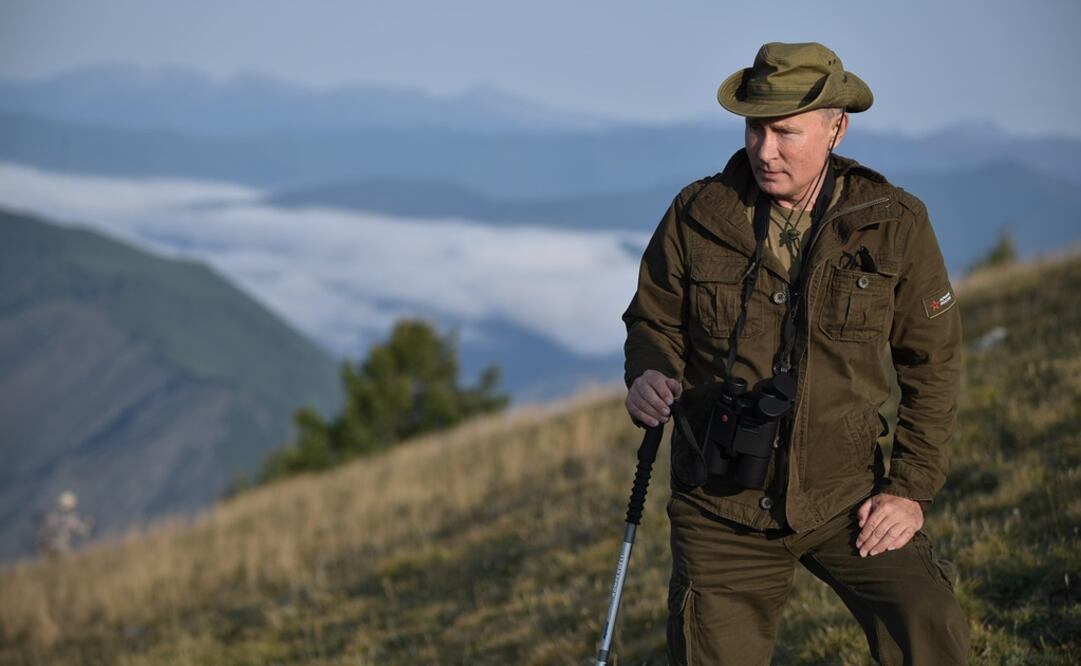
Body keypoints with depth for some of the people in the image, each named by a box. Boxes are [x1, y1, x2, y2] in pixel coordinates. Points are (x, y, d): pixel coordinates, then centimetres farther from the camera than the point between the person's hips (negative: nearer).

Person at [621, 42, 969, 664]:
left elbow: (933, 362, 3)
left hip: (847, 496, -1)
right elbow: (654, 320, 9)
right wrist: (648, 377, -15)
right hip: (725, 504, 1)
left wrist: (911, 489, -3)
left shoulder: (894, 225, -5)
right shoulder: (697, 216, -5)